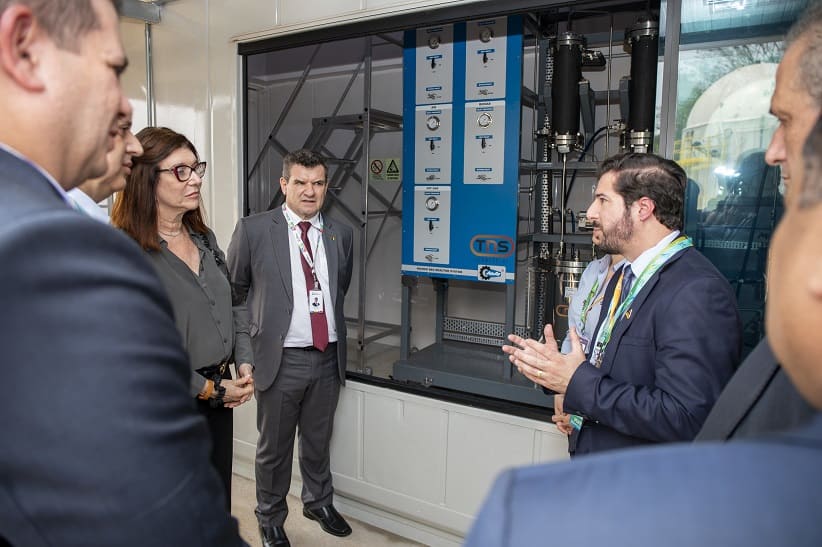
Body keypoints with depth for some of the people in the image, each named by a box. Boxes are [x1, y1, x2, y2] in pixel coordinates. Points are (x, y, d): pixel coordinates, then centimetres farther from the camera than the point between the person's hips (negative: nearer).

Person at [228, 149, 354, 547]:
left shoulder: (340, 234, 5)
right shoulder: (253, 229, -6)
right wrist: (259, 324, 8)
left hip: (329, 357, 4)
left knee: (318, 441, 20)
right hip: (280, 358, -3)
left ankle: (319, 502, 43)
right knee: (274, 447, 12)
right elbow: (235, 288, 5)